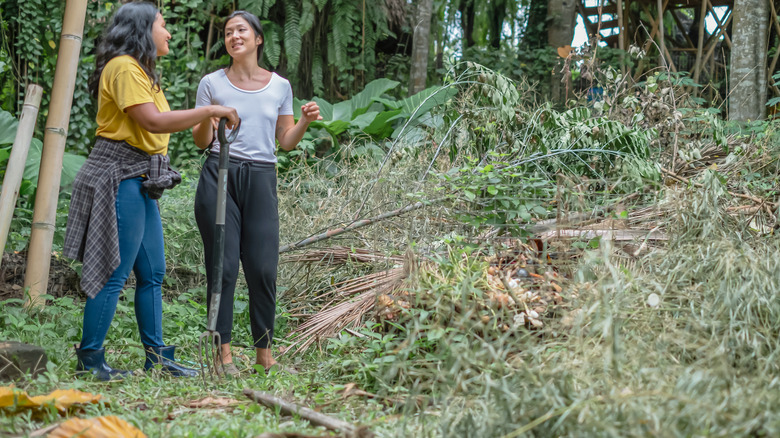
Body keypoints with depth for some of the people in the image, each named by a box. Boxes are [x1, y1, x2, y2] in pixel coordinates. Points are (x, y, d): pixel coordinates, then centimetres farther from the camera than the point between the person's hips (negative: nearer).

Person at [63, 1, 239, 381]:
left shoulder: (139, 71, 20)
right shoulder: (124, 68, -12)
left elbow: (153, 128, 12)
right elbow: (153, 122, -23)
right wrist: (210, 111, -19)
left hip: (140, 182, 11)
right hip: (120, 178, -10)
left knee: (152, 273, 11)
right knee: (114, 273, -7)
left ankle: (156, 356, 17)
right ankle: (89, 359, 1)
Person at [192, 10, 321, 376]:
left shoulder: (280, 86, 11)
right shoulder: (212, 83, 6)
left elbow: (286, 142, 15)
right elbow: (201, 141, 7)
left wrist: (305, 121, -3)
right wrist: (207, 119, -13)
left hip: (262, 180, 1)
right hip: (219, 177, -1)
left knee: (264, 270, -2)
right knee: (223, 267, -4)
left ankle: (264, 353, 9)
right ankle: (223, 353, 2)